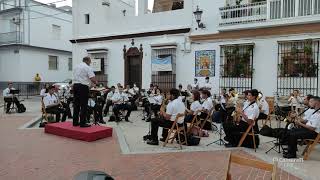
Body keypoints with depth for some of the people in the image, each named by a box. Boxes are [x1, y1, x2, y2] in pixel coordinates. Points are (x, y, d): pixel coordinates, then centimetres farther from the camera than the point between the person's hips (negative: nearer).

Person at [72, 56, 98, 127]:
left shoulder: (76, 67, 17)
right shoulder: (87, 68, -6)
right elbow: (92, 78, -16)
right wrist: (95, 82, 6)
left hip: (75, 85, 7)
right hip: (83, 86, -7)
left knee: (76, 104, 11)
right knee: (84, 105, -2)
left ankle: (75, 122, 17)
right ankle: (82, 123, -1)